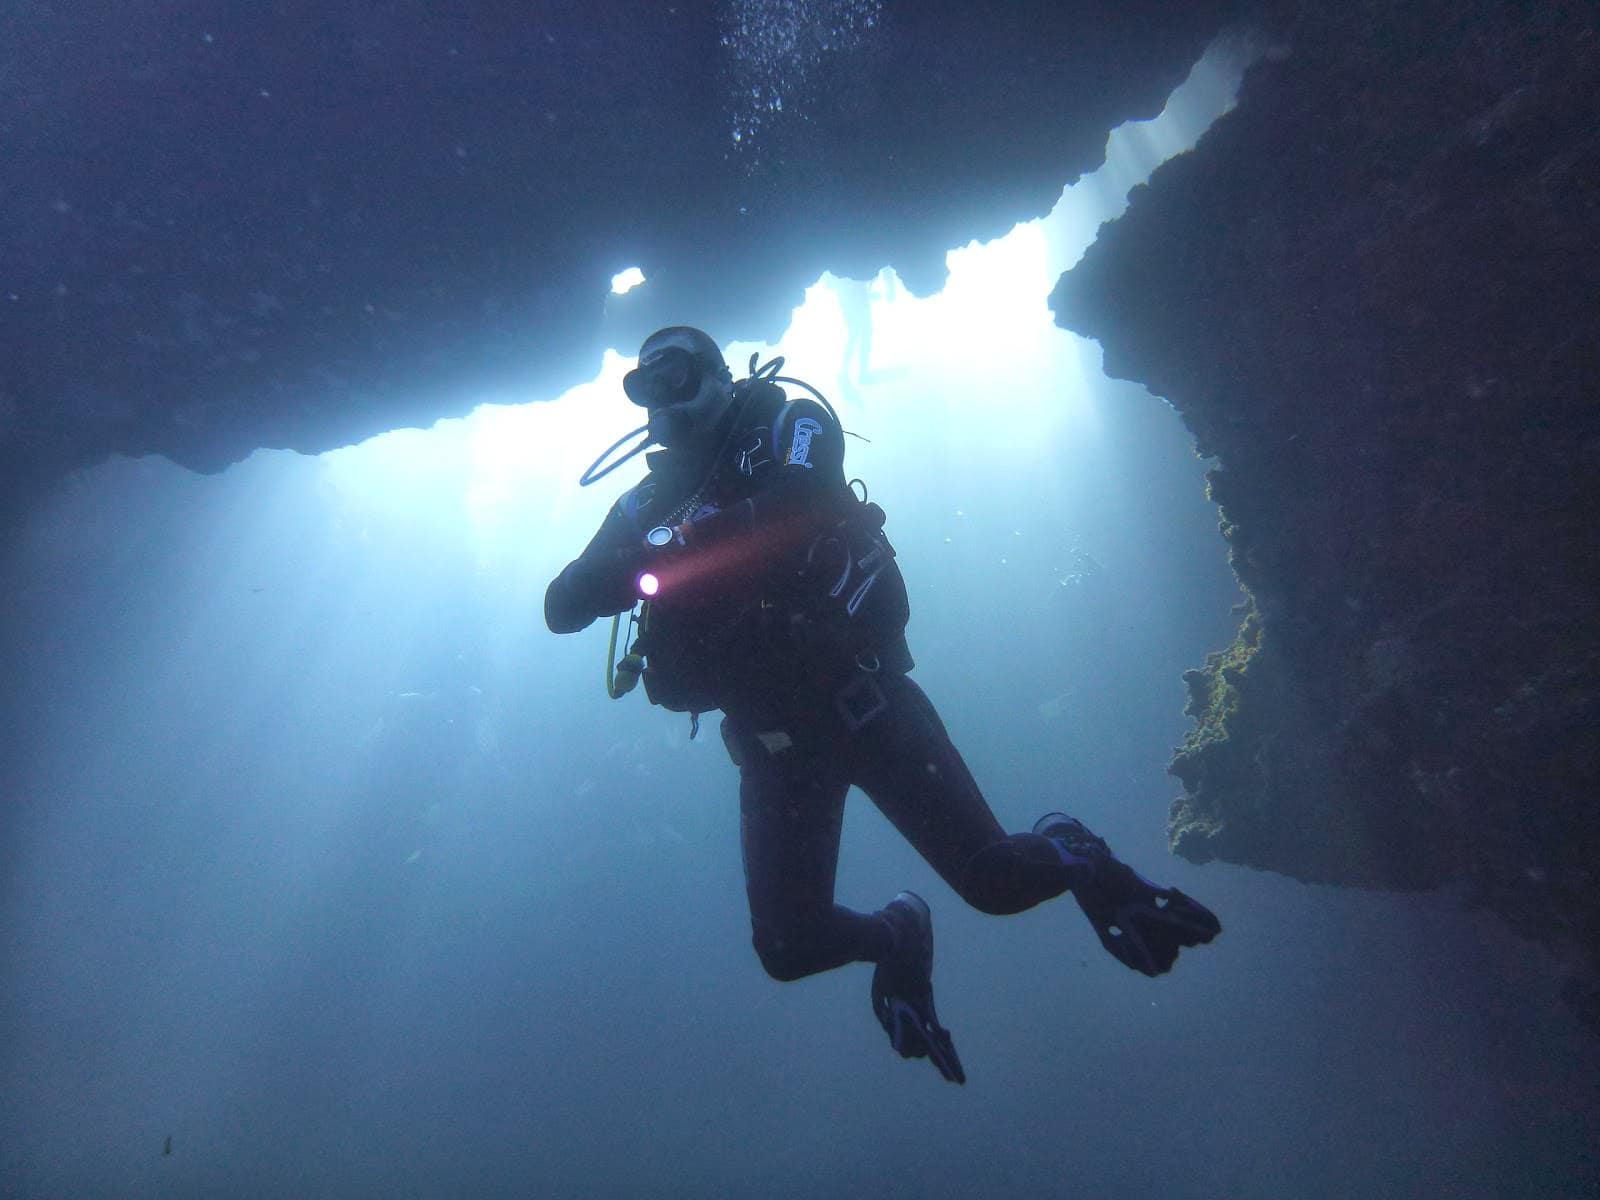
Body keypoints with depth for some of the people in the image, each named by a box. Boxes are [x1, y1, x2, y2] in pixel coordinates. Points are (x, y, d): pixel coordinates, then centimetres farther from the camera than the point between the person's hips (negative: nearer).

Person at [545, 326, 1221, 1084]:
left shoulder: (787, 423, 0)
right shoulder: (648, 502, 10)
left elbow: (800, 503, -23)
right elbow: (562, 609, 2)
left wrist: (668, 551, -24)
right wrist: (629, 561, -18)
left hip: (855, 694, -4)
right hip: (769, 741, 4)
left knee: (994, 880, -8)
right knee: (792, 948, 0)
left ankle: (1072, 856, 28)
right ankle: (897, 935, 33)